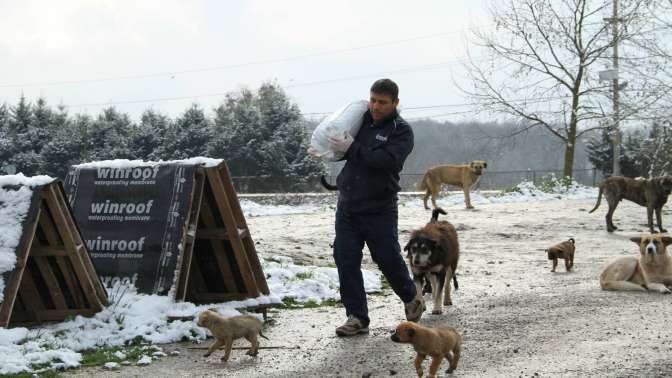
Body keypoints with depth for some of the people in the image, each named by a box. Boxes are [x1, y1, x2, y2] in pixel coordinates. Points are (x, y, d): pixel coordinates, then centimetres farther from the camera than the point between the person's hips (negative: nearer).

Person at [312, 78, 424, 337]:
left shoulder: (401, 131, -5)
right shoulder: (360, 120, 9)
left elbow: (388, 160, -23)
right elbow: (338, 142, 22)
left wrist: (352, 149, -22)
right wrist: (324, 150, -2)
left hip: (379, 209, -5)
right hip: (347, 206, 5)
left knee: (388, 258, 1)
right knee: (345, 260, 0)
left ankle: (411, 299, 30)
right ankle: (357, 317, 7)